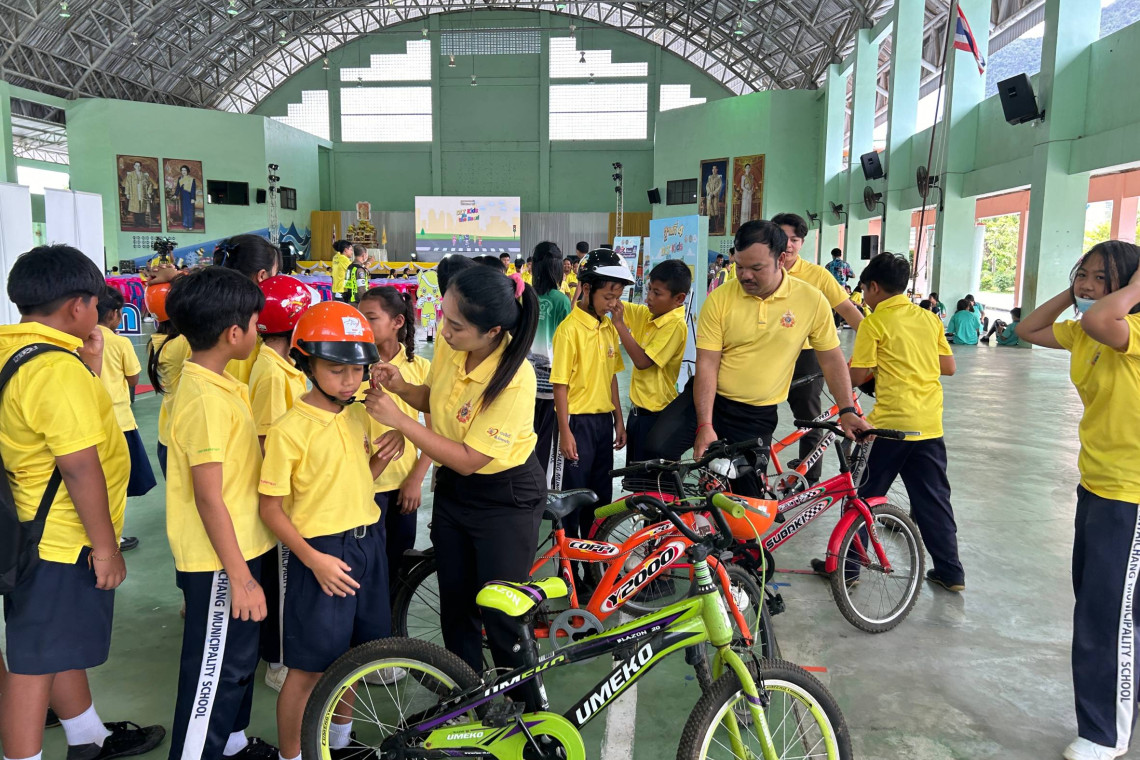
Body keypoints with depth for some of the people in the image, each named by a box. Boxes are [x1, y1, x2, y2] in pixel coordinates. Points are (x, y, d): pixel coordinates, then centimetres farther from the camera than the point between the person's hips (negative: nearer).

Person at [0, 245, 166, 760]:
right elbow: (80, 465, -26)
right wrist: (105, 546, -19)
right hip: (64, 543, -10)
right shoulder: (57, 366, -25)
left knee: (64, 645, 24)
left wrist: (91, 365, 7)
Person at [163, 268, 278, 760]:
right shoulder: (205, 399, -25)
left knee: (238, 656, 23)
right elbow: (209, 498, -24)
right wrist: (239, 576, -21)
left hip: (238, 549, 10)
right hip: (220, 561, -10)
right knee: (216, 669, 5)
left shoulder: (219, 384, 6)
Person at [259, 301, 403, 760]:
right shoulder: (289, 429, -15)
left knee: (354, 649, 20)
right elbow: (270, 508, -12)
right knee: (309, 666, 3)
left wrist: (382, 457, -5)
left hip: (367, 543, 7)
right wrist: (314, 559, -19)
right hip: (321, 552, -6)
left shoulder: (360, 416, 4)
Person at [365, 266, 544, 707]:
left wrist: (398, 420, -28)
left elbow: (468, 459, -27)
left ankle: (528, 711, 26)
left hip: (505, 498, -6)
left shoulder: (514, 381, -31)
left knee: (500, 614, 2)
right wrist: (402, 387, -13)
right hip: (453, 489, 7)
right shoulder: (451, 349, -12)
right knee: (455, 605, 16)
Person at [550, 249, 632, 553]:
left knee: (602, 493, 16)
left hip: (604, 421, 7)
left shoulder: (609, 327, 7)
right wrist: (565, 432, -15)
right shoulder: (569, 328, -14)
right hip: (578, 421, -7)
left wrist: (619, 420, 12)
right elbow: (560, 384, -14)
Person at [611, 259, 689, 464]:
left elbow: (643, 361, -24)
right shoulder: (647, 314, 4)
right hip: (637, 409, 8)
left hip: (655, 415, -8)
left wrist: (619, 324, -25)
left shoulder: (675, 325, -19)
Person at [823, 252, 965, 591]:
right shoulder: (929, 319, 8)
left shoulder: (874, 323, -8)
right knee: (934, 499, 15)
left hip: (890, 424, -5)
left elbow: (857, 376, -9)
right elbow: (949, 367, 11)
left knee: (864, 496, 7)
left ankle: (845, 564, 13)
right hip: (930, 425, 5)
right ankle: (951, 572, 21)